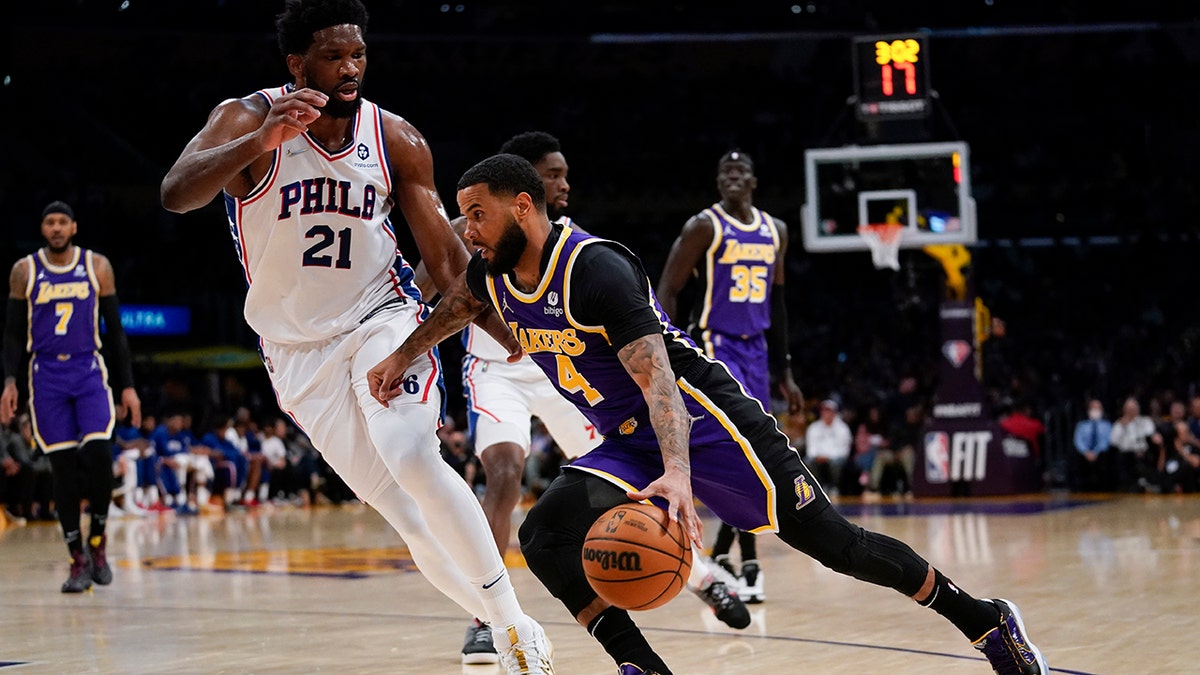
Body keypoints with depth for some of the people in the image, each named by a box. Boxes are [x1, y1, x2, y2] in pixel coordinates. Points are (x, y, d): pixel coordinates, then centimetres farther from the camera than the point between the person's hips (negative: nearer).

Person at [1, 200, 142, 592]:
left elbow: (115, 330, 7)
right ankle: (79, 561, 5)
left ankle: (97, 540, 4)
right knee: (63, 468, -1)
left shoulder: (97, 267, 4)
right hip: (47, 376, 0)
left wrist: (128, 385, 3)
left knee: (99, 456, -17)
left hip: (89, 372, 0)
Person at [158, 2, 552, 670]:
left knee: (412, 459, -27)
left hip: (383, 319, 0)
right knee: (400, 509, -2)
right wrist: (260, 141, -48)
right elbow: (176, 193, -32)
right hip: (299, 349, 0)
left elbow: (447, 258, 0)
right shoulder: (250, 119, -14)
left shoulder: (396, 139, -7)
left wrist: (512, 336, -12)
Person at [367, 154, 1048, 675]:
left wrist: (677, 473, -48)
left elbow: (655, 375, -35)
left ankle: (986, 620, 10)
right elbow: (456, 305, 28)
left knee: (833, 542, -6)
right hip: (628, 444, 8)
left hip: (702, 420, -8)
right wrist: (405, 355, 21)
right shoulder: (494, 275, 0)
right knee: (546, 535, -16)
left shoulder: (595, 268, -25)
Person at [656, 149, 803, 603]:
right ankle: (748, 564, -14)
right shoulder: (704, 227, -9)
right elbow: (666, 293, -8)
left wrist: (784, 371, 17)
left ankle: (720, 556, 22)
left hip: (756, 350, 7)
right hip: (714, 348, -7)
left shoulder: (775, 231, 10)